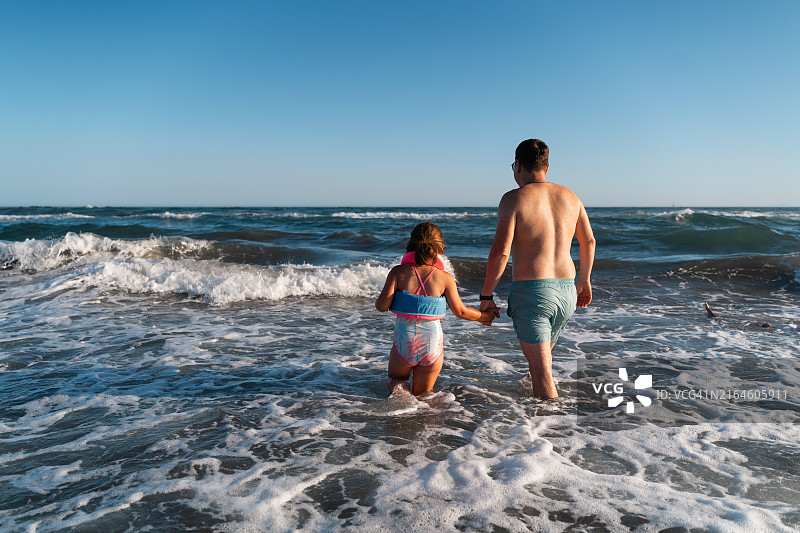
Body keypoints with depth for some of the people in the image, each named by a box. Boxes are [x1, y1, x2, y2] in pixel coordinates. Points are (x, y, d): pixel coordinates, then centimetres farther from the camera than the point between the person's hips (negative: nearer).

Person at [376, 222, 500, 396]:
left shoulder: (398, 272, -7)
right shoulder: (445, 278, -5)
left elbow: (382, 306, -11)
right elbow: (460, 311, 1)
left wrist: (377, 302, 13)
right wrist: (484, 316, 18)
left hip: (404, 340, -1)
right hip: (432, 341, 1)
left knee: (395, 378, 27)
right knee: (422, 394, 23)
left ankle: (399, 387, -5)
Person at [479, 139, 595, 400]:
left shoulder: (514, 199, -8)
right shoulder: (569, 196, 10)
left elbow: (500, 253, -16)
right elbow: (589, 242, 16)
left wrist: (486, 295, -6)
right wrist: (584, 280, 30)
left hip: (531, 291, -6)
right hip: (566, 291, 6)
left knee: (542, 373, 1)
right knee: (541, 356, 29)